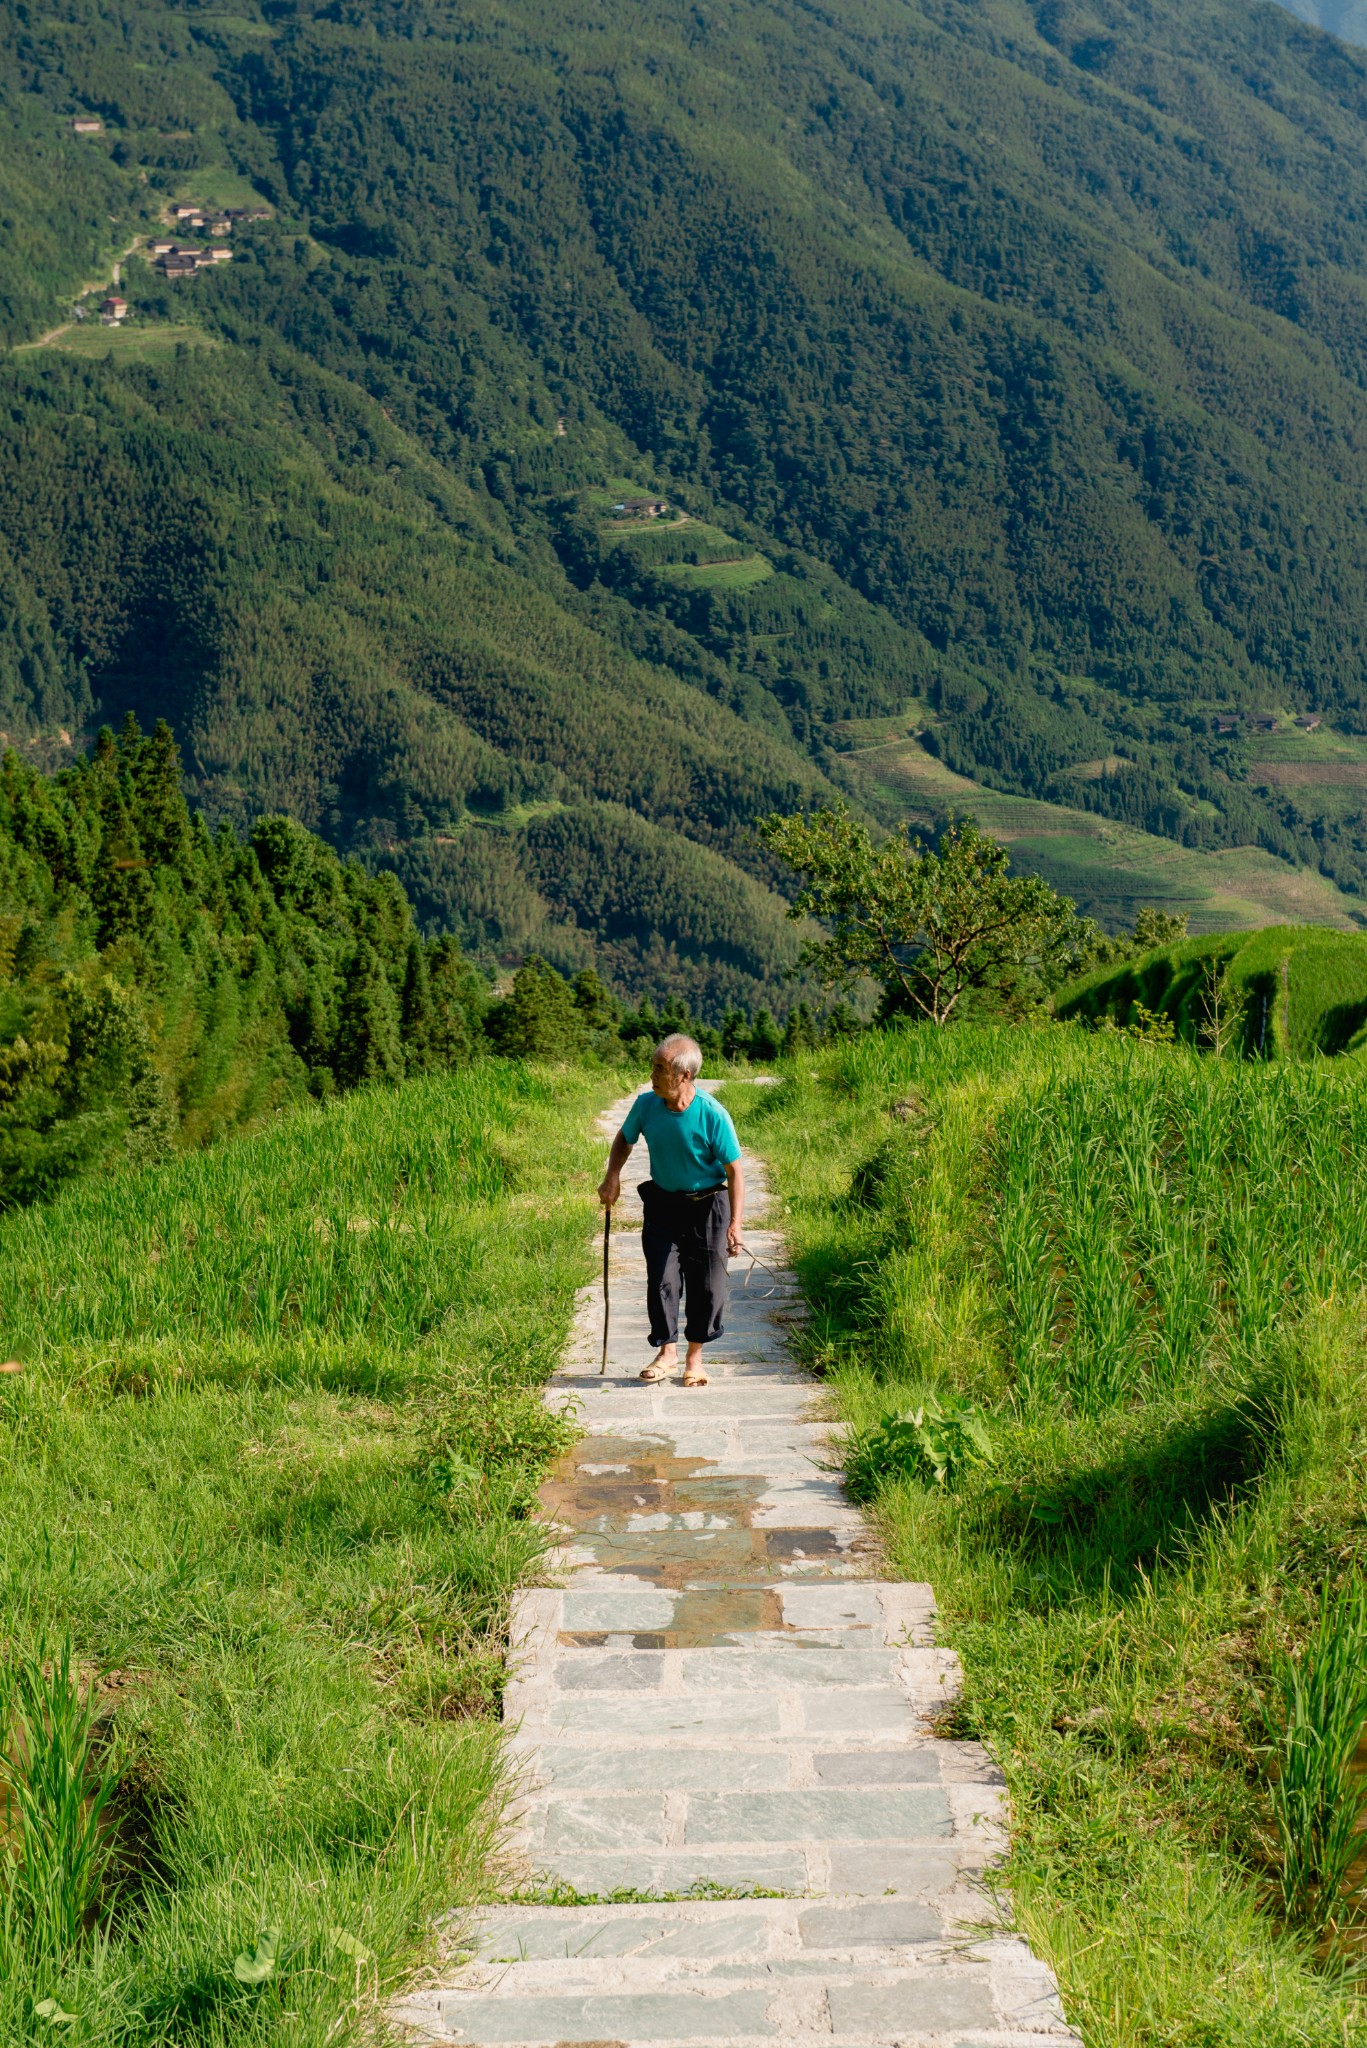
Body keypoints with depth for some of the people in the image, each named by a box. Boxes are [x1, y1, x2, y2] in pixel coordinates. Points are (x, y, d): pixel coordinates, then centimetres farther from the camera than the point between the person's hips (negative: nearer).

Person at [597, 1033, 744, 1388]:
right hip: (662, 1203, 3)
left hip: (707, 1206, -3)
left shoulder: (712, 1115, -21)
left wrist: (735, 1223, -17)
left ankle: (695, 1356, 18)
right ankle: (667, 1352, 14)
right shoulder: (646, 1105, -10)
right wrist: (612, 1177, -4)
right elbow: (624, 1139, 12)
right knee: (661, 1279, -1)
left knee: (706, 1283, 2)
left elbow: (734, 1170, -14)